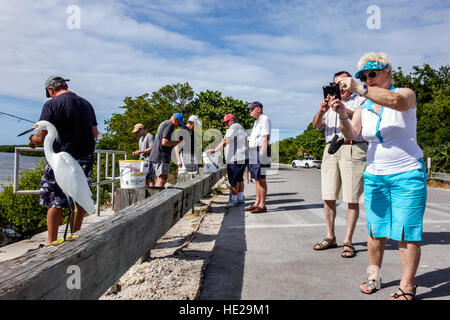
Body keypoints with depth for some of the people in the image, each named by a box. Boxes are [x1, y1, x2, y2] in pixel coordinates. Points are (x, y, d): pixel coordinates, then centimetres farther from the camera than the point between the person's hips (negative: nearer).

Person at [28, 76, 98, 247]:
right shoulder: (87, 104, 11)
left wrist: (32, 140, 10)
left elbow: (41, 138, -11)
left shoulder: (52, 104, -7)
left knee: (55, 201, 4)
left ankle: (51, 242, 12)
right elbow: (95, 134, 15)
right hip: (85, 159, 6)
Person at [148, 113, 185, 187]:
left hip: (155, 156, 10)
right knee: (162, 179, -12)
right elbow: (164, 142, -20)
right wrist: (177, 142, -9)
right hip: (162, 157, -10)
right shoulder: (169, 125, -10)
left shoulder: (163, 123, 21)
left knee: (159, 179, 13)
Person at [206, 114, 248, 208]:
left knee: (234, 180, -8)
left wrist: (213, 150, -16)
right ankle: (240, 199, 20)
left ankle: (233, 200, -5)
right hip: (241, 158, 11)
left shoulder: (234, 127, -8)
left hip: (237, 159, -11)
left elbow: (225, 142, -17)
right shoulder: (239, 128, 25)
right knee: (239, 179, 14)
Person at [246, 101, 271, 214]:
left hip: (260, 152, -10)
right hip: (253, 154, 10)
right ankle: (257, 203, 16)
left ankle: (262, 205, -6)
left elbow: (266, 137, -15)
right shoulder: (256, 122, 25)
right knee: (257, 179, 11)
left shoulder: (265, 119, -5)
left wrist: (262, 153, -22)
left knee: (261, 179, -9)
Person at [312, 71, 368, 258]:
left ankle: (348, 242, 2)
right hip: (330, 150, 4)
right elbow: (316, 125, 10)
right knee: (328, 197, 3)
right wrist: (321, 111, -10)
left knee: (352, 199, -5)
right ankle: (330, 237, 15)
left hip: (353, 149, -4)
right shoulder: (331, 103, 24)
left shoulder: (361, 100, 10)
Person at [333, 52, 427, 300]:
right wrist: (342, 116, -27)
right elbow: (351, 135, -8)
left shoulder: (406, 94, -2)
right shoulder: (363, 108, 8)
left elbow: (397, 101, -28)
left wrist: (359, 89, -31)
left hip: (407, 175, -3)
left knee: (407, 233, -2)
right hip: (374, 176, 4)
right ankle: (374, 276, 19)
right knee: (376, 231, 5)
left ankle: (406, 287, 8)